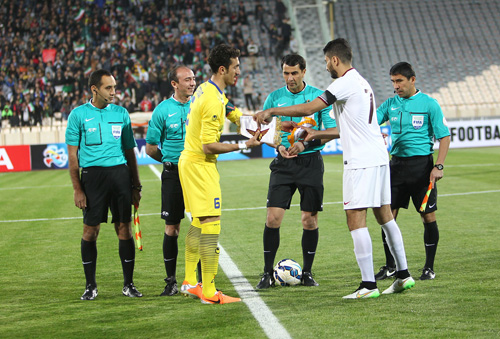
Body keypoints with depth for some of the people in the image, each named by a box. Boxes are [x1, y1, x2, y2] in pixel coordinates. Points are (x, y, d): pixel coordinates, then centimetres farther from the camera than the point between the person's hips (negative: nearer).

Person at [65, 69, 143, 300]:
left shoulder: (121, 113, 12)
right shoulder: (79, 114, 3)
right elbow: (72, 154, 2)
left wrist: (136, 186, 12)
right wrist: (77, 189, -5)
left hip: (120, 173, 2)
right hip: (92, 175, -2)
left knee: (124, 229, 1)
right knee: (90, 230, 0)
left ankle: (128, 284, 10)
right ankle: (90, 286, 11)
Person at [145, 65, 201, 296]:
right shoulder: (163, 110, -1)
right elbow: (150, 148, 6)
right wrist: (171, 161, 6)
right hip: (173, 175, -2)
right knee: (172, 227, 1)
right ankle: (171, 281, 9)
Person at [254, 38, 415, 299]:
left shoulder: (346, 82, -11)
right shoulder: (361, 82, 19)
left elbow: (309, 108, -17)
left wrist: (271, 111, -9)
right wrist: (317, 134, 29)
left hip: (361, 160, -10)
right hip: (378, 157, 10)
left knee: (356, 218, -8)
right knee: (384, 216, 14)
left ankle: (368, 285, -10)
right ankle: (403, 274, 17)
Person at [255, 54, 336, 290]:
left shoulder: (318, 96, -1)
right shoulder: (274, 98, 5)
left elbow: (333, 131, -4)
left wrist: (306, 143, -16)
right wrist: (278, 146, -7)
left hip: (311, 162, -1)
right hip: (283, 163, 1)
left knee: (310, 220, 0)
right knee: (273, 217, -7)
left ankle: (307, 272, 14)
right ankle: (268, 273, 2)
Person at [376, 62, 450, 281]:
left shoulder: (429, 104, -4)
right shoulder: (391, 104, 9)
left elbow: (444, 136, -4)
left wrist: (438, 166, -13)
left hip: (421, 163, -4)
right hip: (397, 163, 4)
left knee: (428, 216, -1)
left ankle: (429, 267, 11)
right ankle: (390, 266, 14)